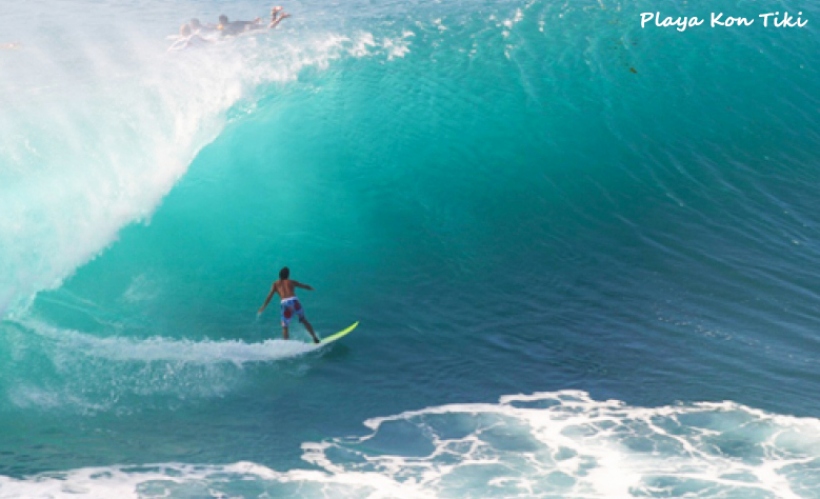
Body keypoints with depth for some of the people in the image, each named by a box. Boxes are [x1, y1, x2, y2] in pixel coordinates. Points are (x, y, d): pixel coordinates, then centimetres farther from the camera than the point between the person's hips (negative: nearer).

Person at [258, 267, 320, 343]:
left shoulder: (276, 284, 20)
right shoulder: (291, 282, 23)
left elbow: (270, 295, 7)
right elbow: (304, 286, 37)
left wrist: (263, 307, 6)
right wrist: (310, 288, 57)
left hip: (285, 303, -1)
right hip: (294, 301, 1)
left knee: (285, 327, 8)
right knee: (304, 320, 20)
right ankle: (315, 338, 20)